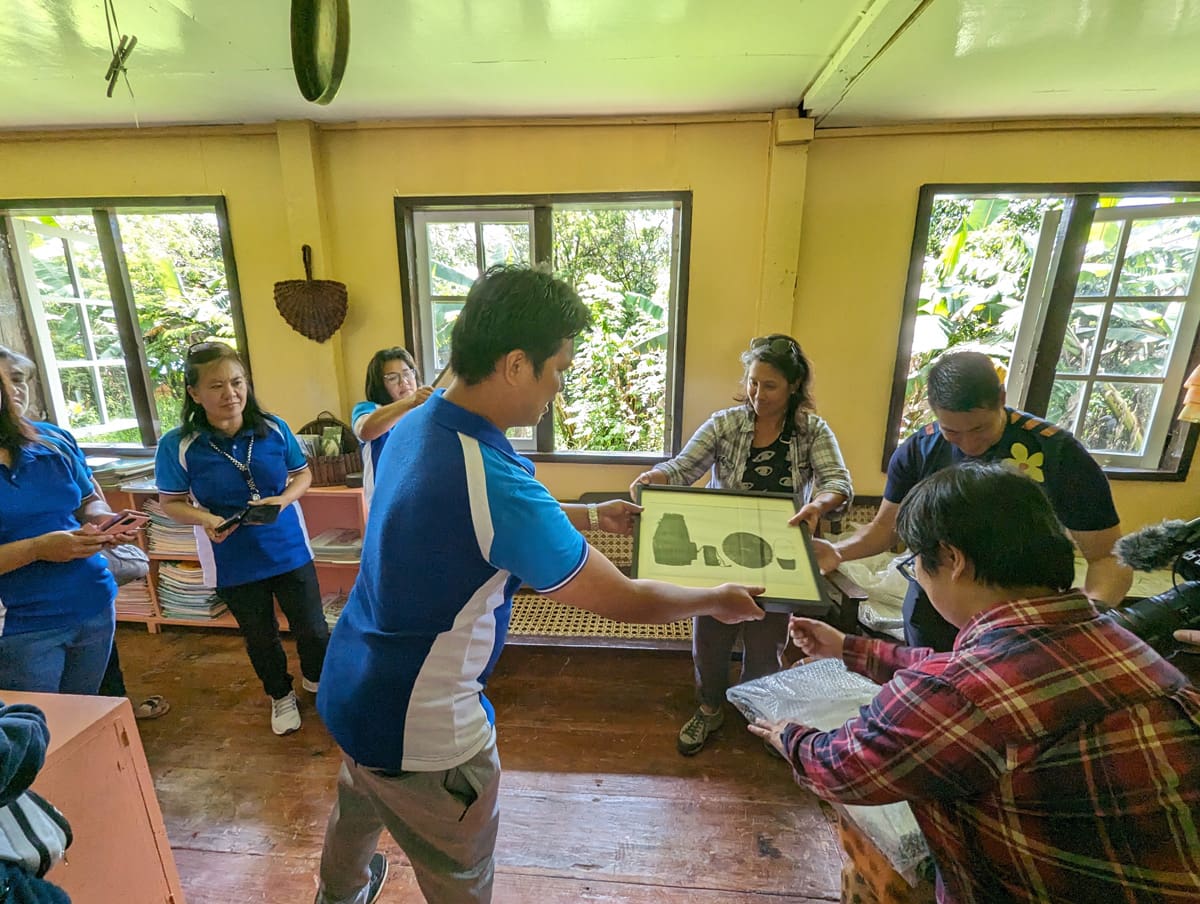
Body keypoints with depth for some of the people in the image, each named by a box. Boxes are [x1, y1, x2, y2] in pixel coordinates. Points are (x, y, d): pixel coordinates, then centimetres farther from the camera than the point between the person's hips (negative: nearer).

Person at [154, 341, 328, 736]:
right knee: (260, 637, 19)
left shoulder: (274, 428, -12)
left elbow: (303, 475, 0)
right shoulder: (177, 445, -15)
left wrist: (283, 499, -20)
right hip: (233, 561, 0)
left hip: (289, 549, 1)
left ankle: (316, 679, 45)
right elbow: (172, 502, -4)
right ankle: (281, 695, 47)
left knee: (312, 628, 12)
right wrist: (206, 519, -23)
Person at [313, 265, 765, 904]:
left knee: (360, 803, 36)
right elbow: (623, 601, -24)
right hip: (417, 730, -8)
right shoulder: (494, 483, -35)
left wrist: (591, 516, 13)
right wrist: (719, 601, -6)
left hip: (349, 685, 9)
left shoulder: (417, 426, -7)